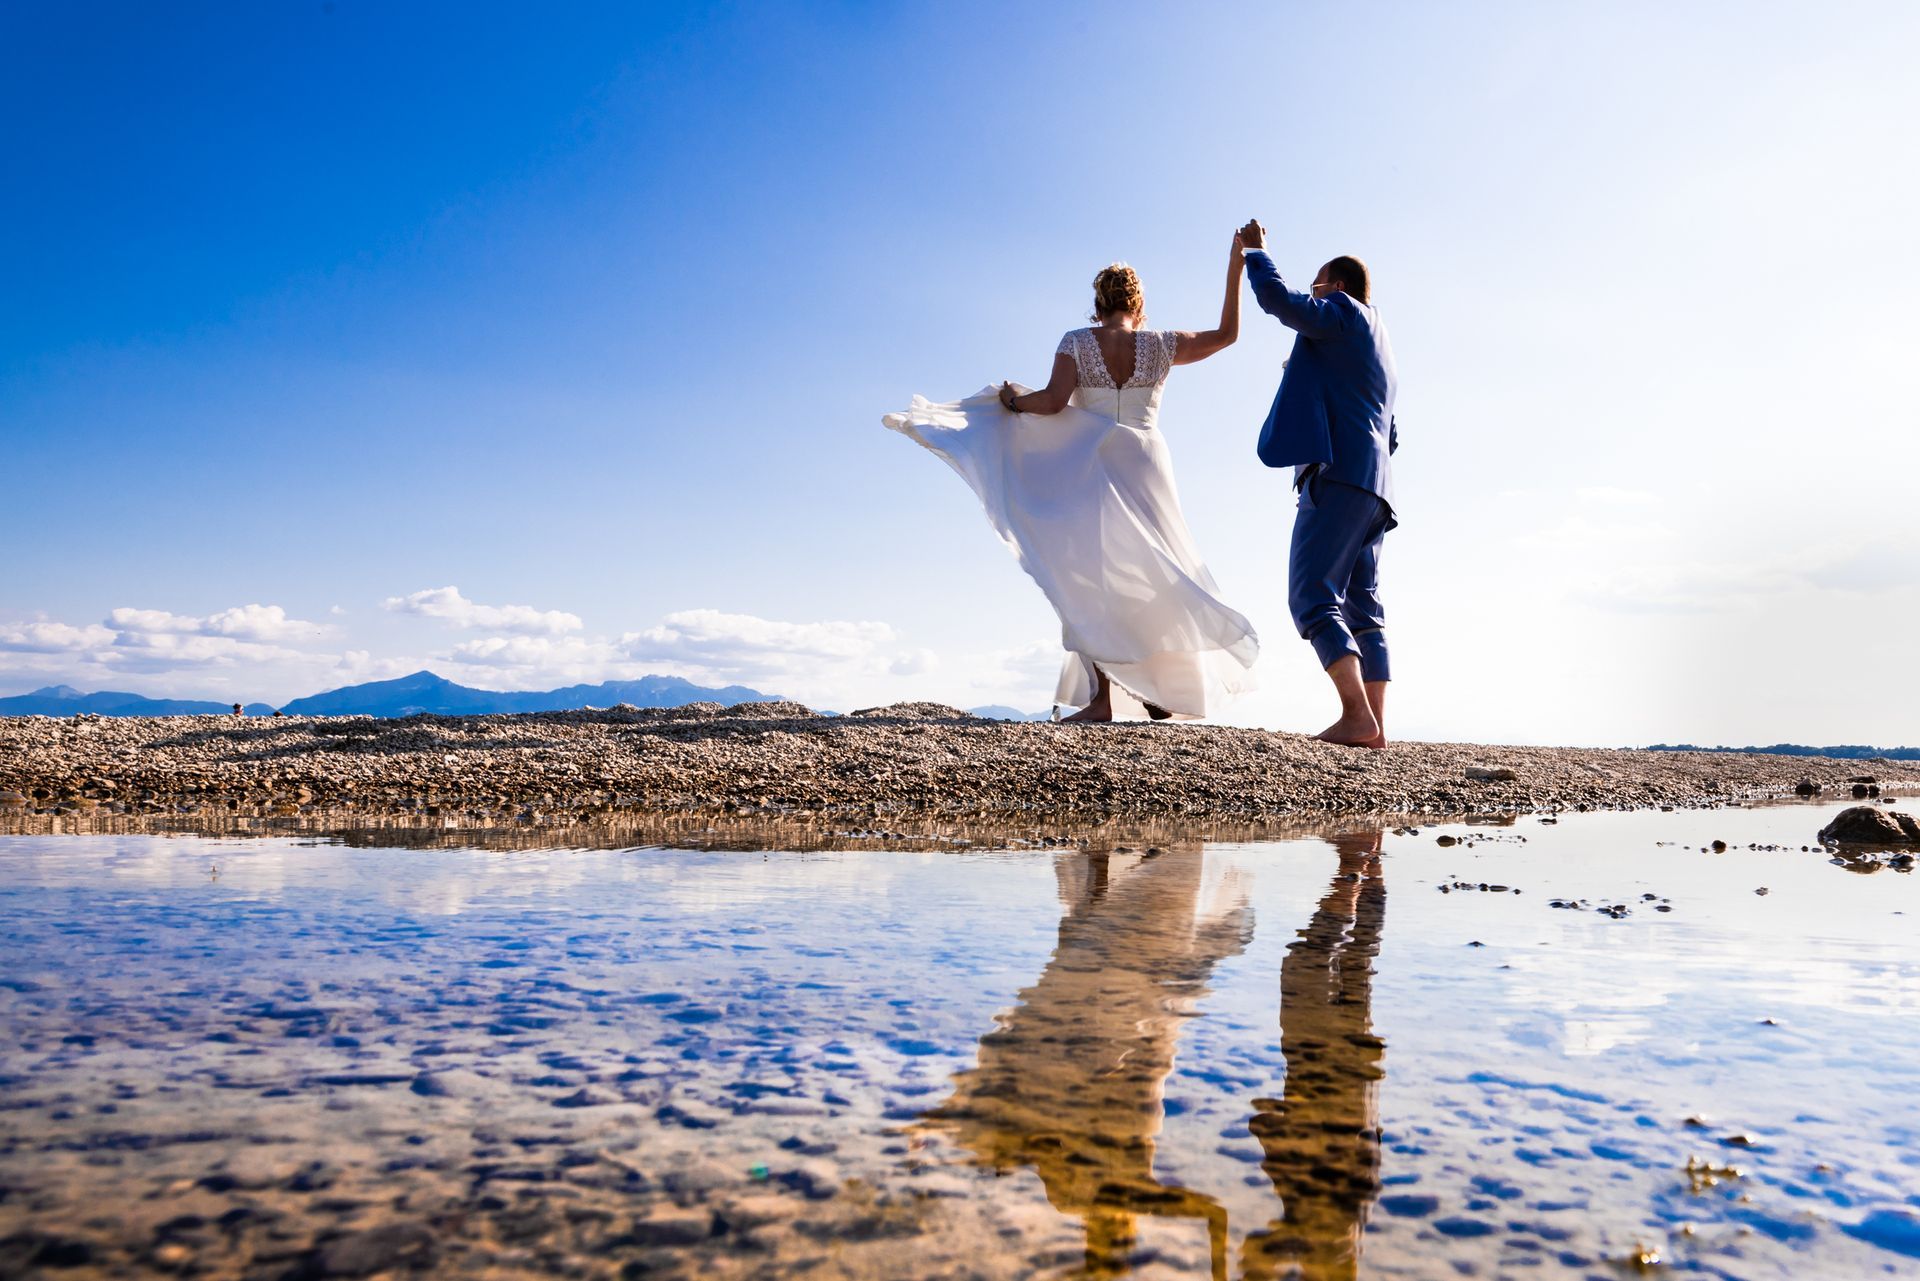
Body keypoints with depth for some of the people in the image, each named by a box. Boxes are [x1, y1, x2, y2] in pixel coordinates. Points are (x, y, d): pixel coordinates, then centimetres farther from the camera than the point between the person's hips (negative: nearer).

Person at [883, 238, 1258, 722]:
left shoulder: (1076, 343, 0)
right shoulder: (1159, 345, 5)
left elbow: (1053, 401, -13)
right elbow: (1226, 334, 14)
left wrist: (1013, 401, 5)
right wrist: (1235, 269, 20)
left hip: (1092, 472, -2)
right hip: (1146, 471, 2)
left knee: (1092, 580, 0)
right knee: (1153, 578, 12)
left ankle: (1101, 697, -9)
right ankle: (1162, 692, 15)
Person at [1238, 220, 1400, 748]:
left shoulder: (1344, 312, 2)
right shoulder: (1381, 349, 30)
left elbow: (1279, 300, -12)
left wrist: (1254, 251, 4)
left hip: (1338, 473, -10)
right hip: (1374, 485, 10)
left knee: (1312, 595, -14)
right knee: (1361, 605, 6)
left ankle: (1356, 715, -23)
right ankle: (1375, 724, 1)